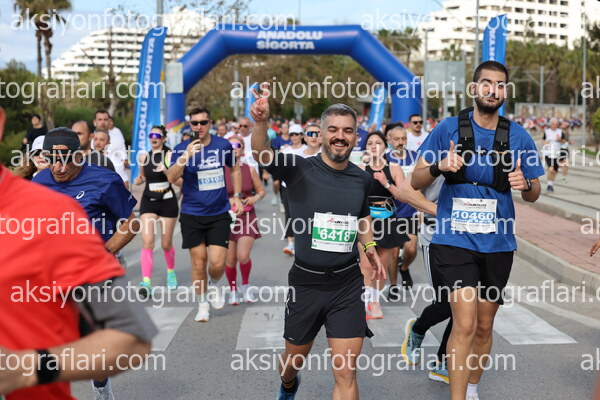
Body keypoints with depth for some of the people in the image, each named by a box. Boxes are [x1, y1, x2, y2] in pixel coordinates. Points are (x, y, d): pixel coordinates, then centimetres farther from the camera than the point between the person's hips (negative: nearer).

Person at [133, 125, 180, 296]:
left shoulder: (170, 155, -5)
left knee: (166, 244, 9)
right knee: (147, 241, -14)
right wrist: (138, 179, 1)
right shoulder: (143, 157, 6)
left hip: (167, 202, -2)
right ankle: (146, 282, -20)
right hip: (148, 202, 2)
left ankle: (171, 272, 38)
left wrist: (166, 171, -28)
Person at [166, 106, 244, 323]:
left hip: (219, 213, 1)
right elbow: (171, 177, -21)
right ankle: (203, 304, 23)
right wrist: (185, 156, -35)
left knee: (217, 263, -7)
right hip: (192, 215, -1)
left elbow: (235, 169, 18)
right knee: (199, 262, 4)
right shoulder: (181, 149, -6)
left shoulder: (223, 145, 0)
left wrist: (236, 196, 10)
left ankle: (213, 285, 27)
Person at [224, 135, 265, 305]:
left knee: (243, 256, -13)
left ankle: (246, 285, 16)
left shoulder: (250, 170, 1)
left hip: (247, 217, 0)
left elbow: (261, 190, 12)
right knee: (230, 259, 3)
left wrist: (255, 198, -8)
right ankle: (233, 290, 26)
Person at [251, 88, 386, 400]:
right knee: (293, 360, 21)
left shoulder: (362, 179, 2)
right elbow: (261, 153, -30)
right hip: (305, 281, -1)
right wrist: (261, 122, -49)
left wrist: (369, 247, 9)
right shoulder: (300, 170, -10)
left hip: (347, 283, 2)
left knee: (346, 374, -4)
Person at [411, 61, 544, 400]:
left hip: (498, 243, 3)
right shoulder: (449, 129, -2)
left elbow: (534, 195, 9)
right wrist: (439, 167, -22)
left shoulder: (518, 136, 2)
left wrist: (525, 184, -15)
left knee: (484, 326, 14)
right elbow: (416, 182, -1)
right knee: (465, 324, -15)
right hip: (455, 240, -3)